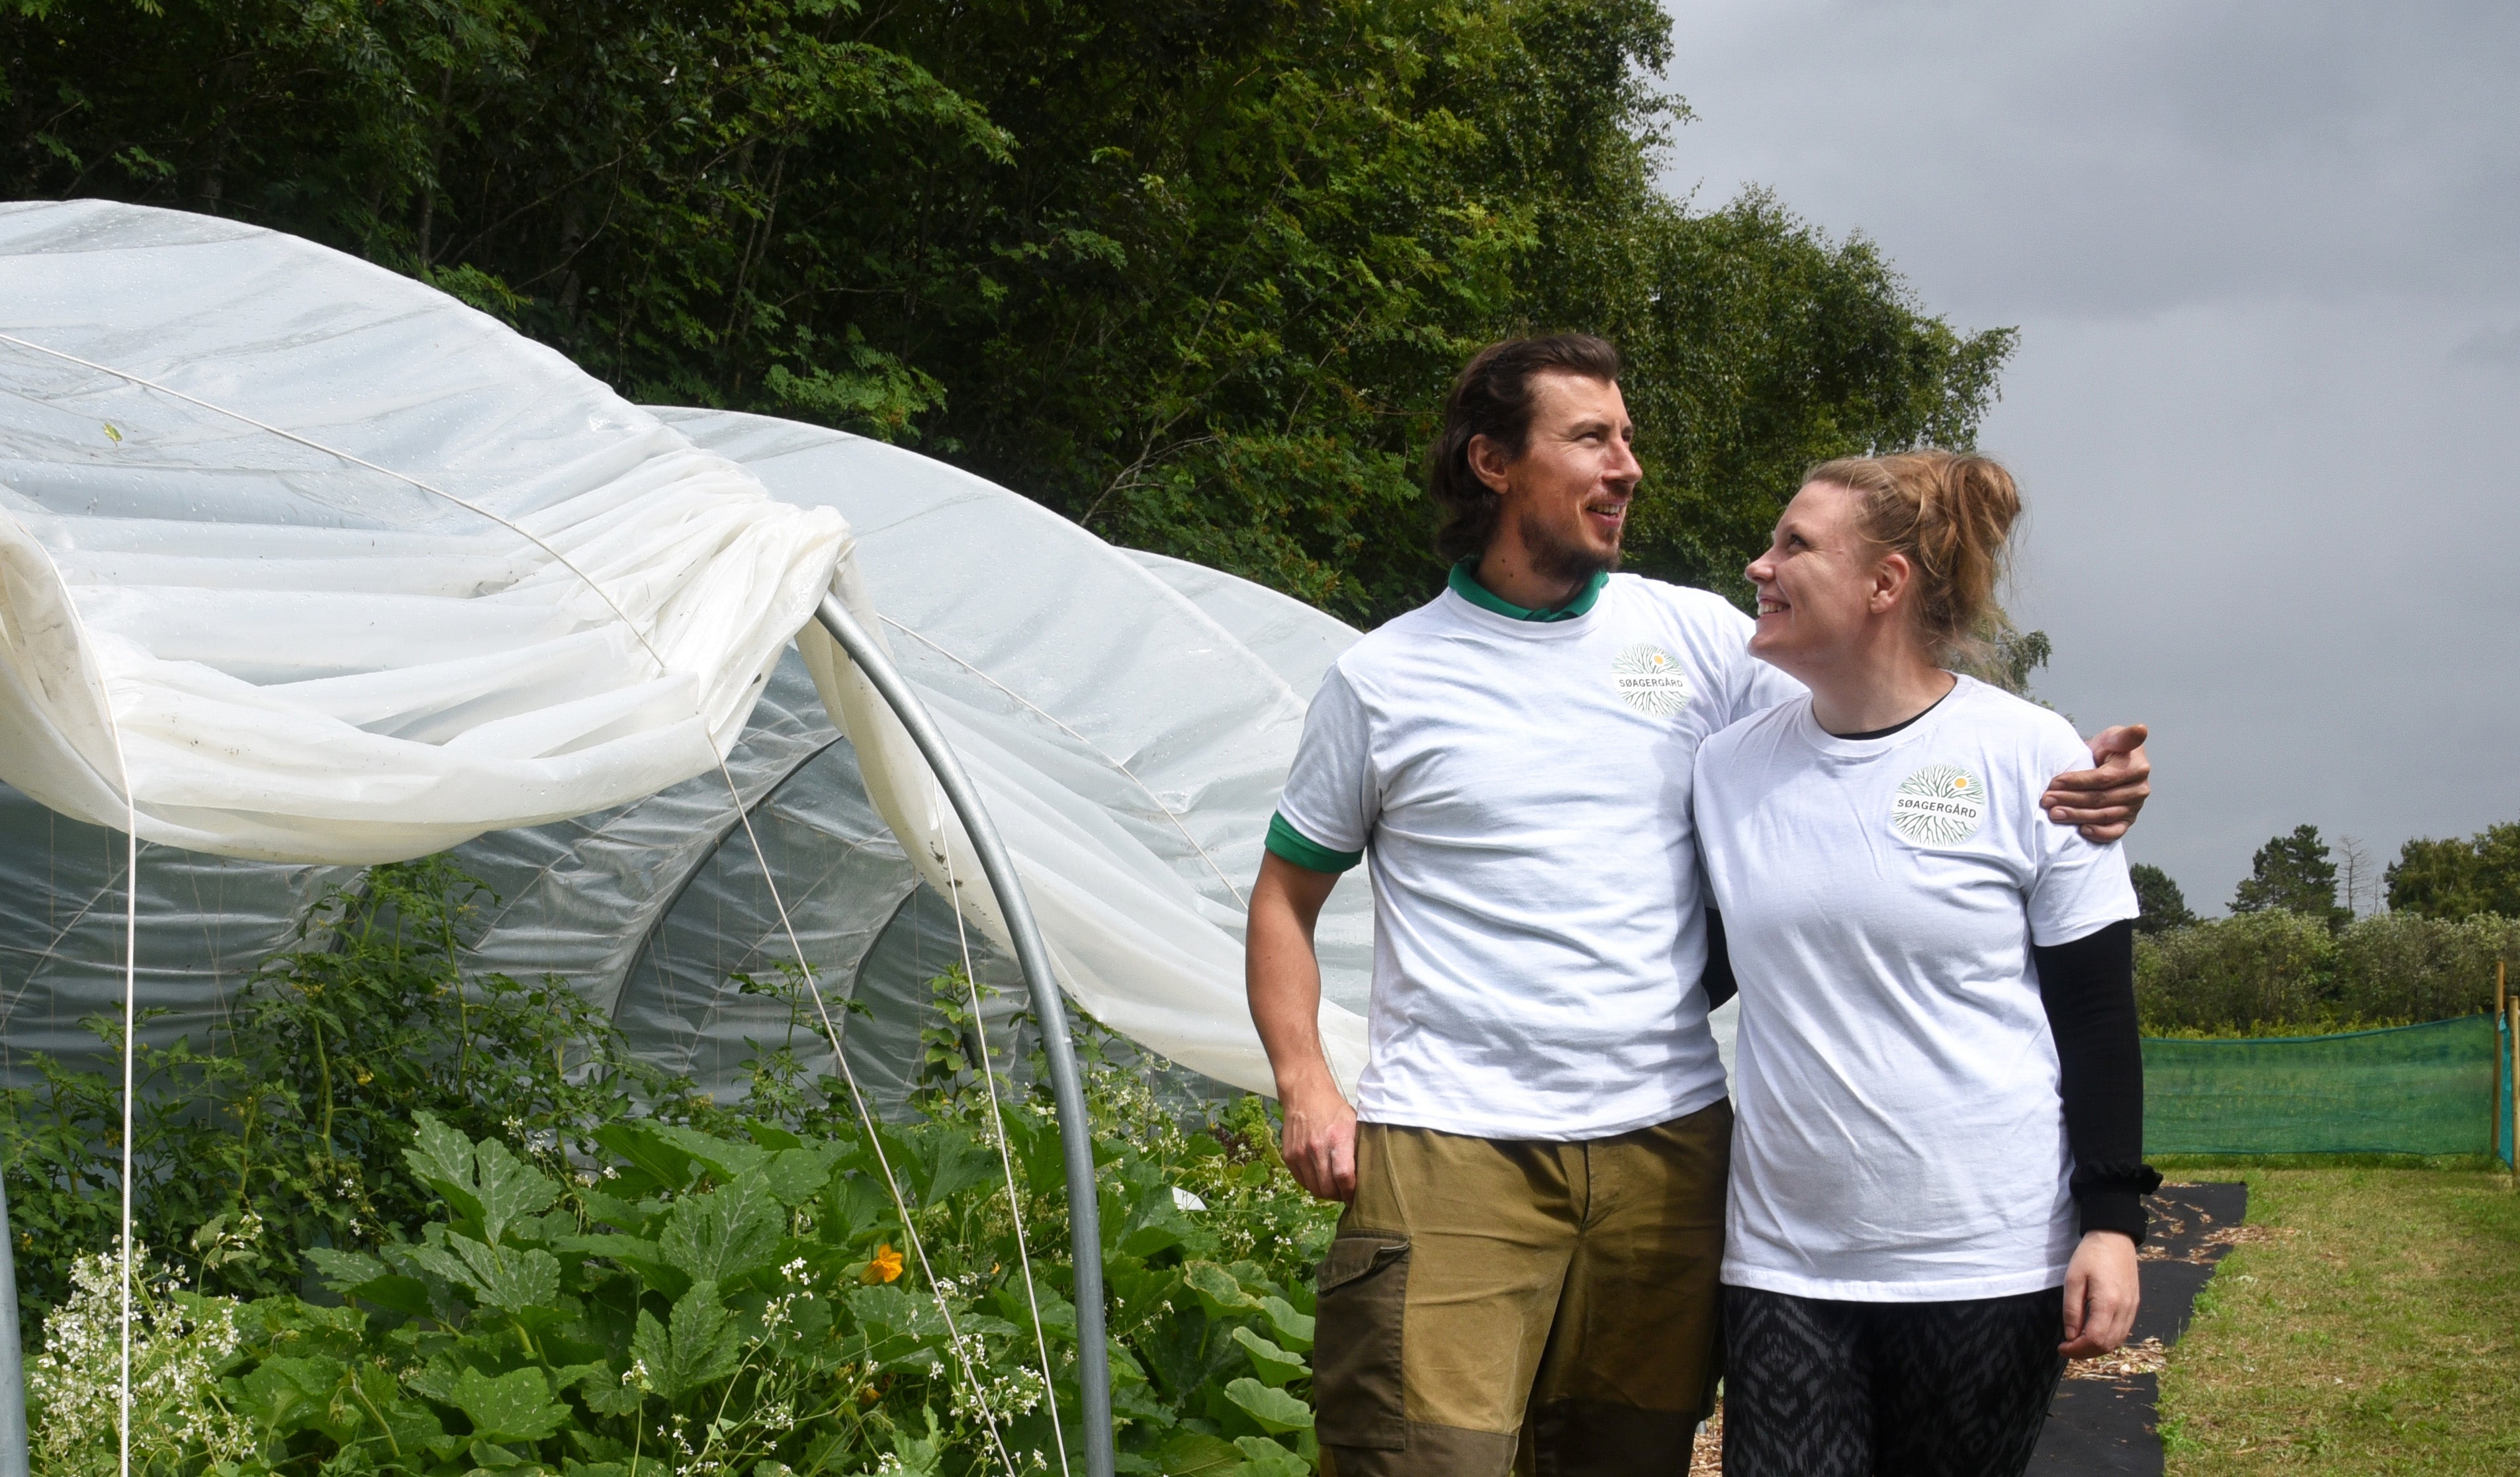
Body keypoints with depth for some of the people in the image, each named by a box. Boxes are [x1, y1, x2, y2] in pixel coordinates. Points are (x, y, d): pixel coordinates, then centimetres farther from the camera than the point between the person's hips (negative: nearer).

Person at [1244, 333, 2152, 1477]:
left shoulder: (1693, 634, 8)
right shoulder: (1383, 678, 4)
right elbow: (1285, 898, 11)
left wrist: (2058, 782, -15)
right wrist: (1305, 1090, -3)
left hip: (1665, 1147, 3)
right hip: (1448, 1154, -2)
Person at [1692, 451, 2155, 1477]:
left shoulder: (2027, 756, -4)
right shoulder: (1730, 766, 7)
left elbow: (2097, 1014, -3)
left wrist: (2112, 1219, -7)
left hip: (1988, 1261, -3)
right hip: (1785, 1257, 3)